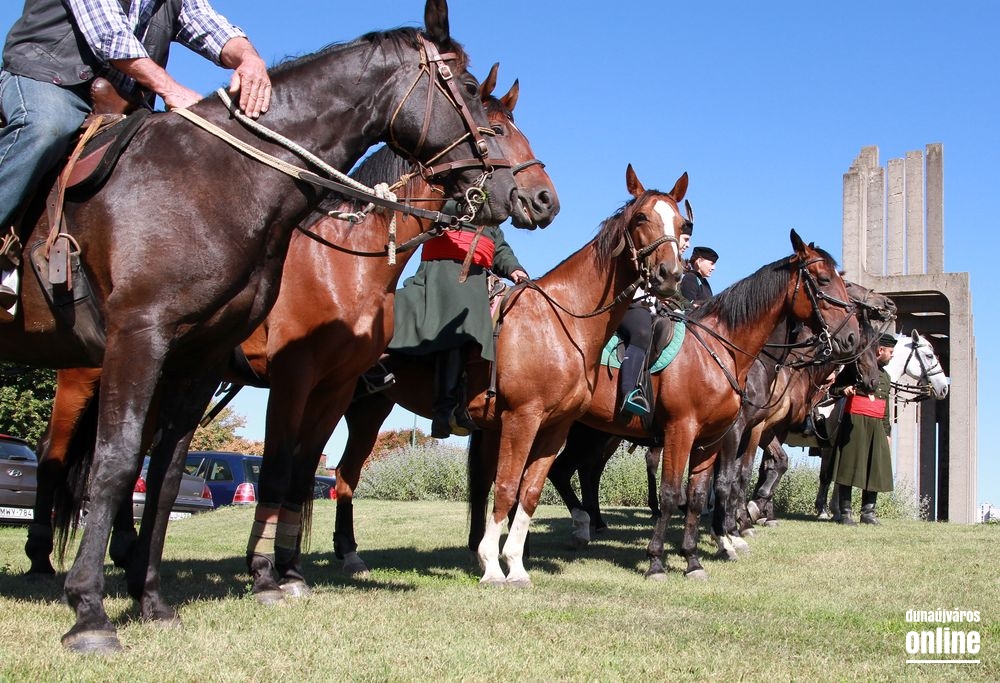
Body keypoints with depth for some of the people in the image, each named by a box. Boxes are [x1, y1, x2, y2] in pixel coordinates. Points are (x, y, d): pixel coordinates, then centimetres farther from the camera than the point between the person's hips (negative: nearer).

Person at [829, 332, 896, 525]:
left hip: (876, 426, 7)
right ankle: (845, 512, -3)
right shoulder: (855, 366, 1)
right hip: (855, 422, -7)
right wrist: (844, 389, -18)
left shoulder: (885, 376, 21)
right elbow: (833, 389, 3)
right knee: (849, 467, -6)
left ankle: (868, 512, 14)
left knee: (875, 469, 5)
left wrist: (887, 432, 19)